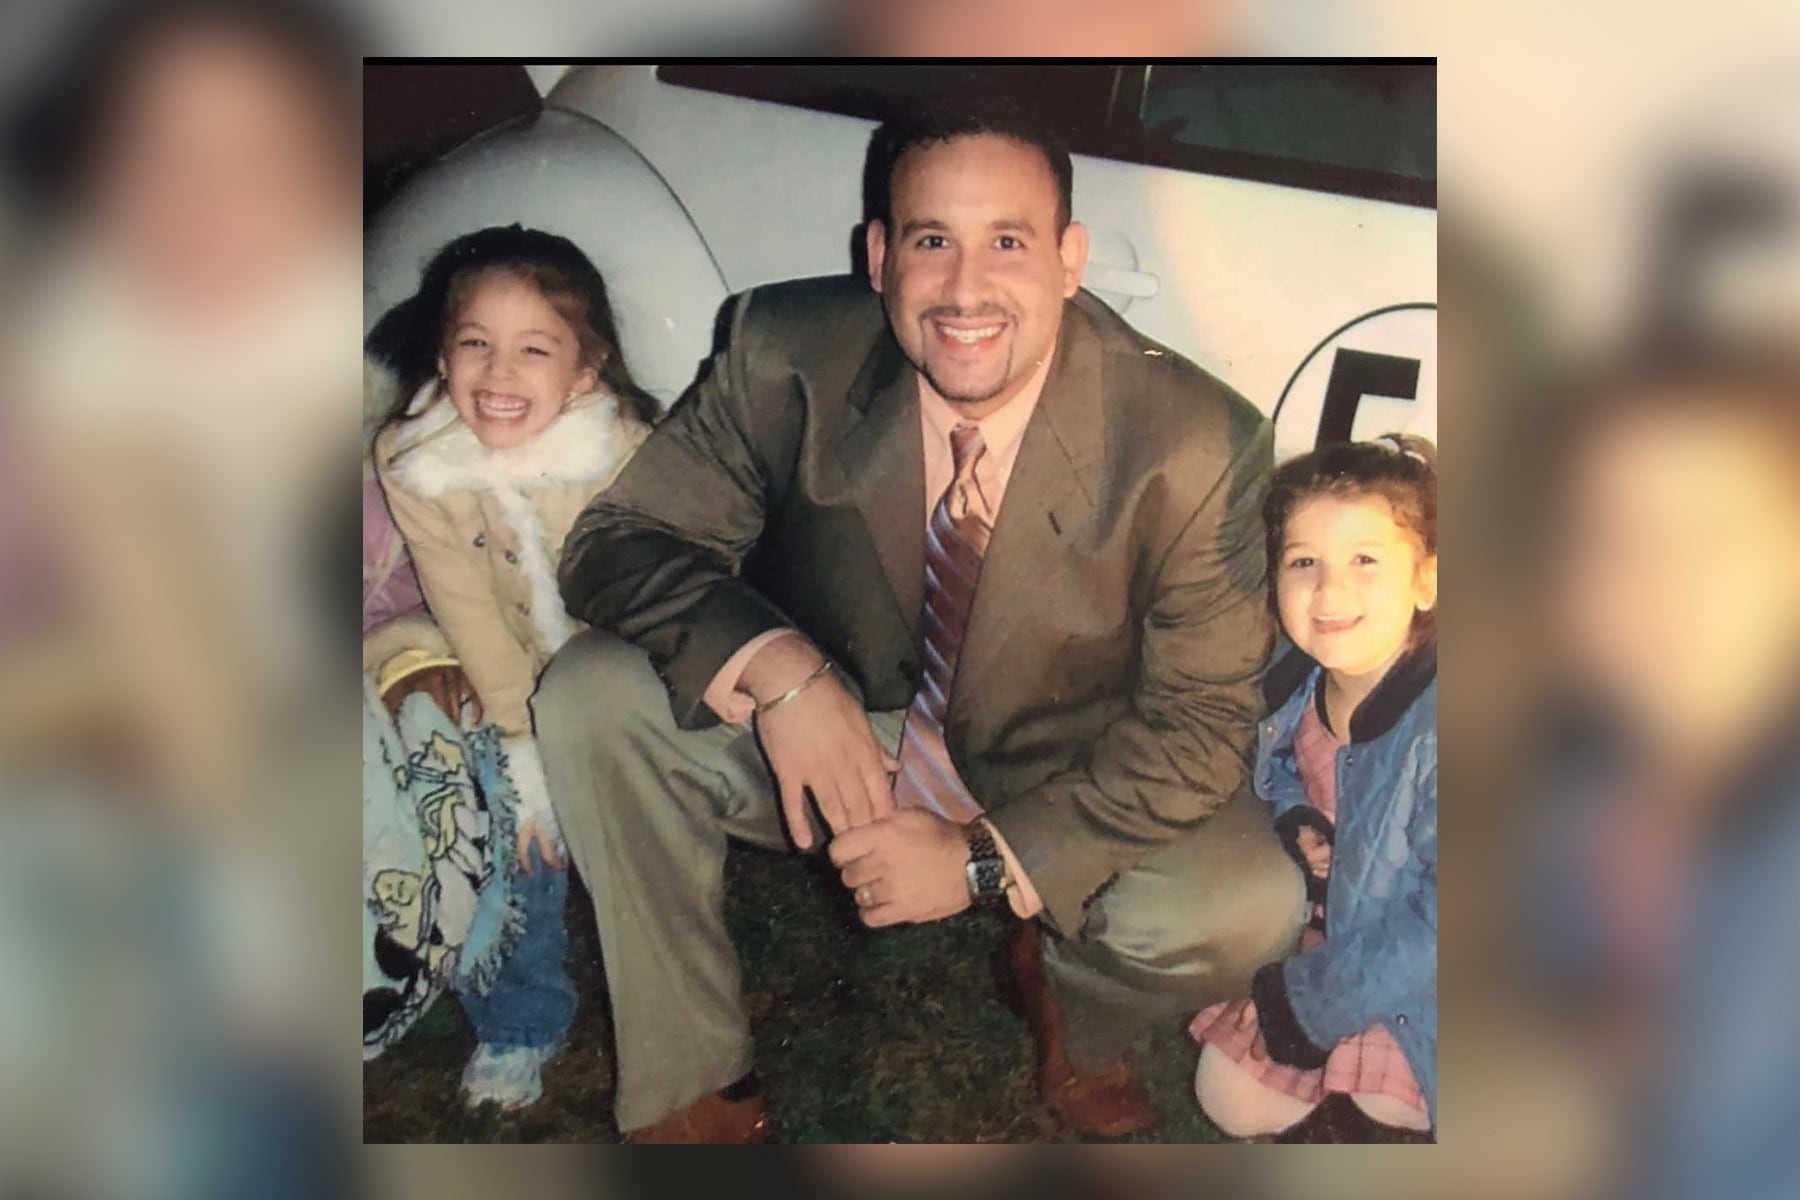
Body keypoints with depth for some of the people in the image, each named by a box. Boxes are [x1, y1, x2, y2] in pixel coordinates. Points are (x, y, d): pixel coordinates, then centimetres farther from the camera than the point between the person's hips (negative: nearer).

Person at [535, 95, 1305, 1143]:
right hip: (836, 739, 2)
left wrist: (985, 858, -25)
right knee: (590, 697, -21)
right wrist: (771, 666, -34)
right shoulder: (787, 356, -19)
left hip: (1060, 788, -1)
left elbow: (1201, 724, -17)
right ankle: (694, 1091, -3)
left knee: (1247, 907, -28)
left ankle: (1073, 1010, 11)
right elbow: (617, 541, -15)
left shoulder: (1198, 444, -23)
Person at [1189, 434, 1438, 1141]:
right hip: (1334, 935, 7)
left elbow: (1440, 923, -30)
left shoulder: (1434, 723, -33)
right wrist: (1295, 821, -9)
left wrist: (1315, 999, -21)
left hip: (1414, 984, -6)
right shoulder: (1296, 683, -9)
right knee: (1229, 1101, 9)